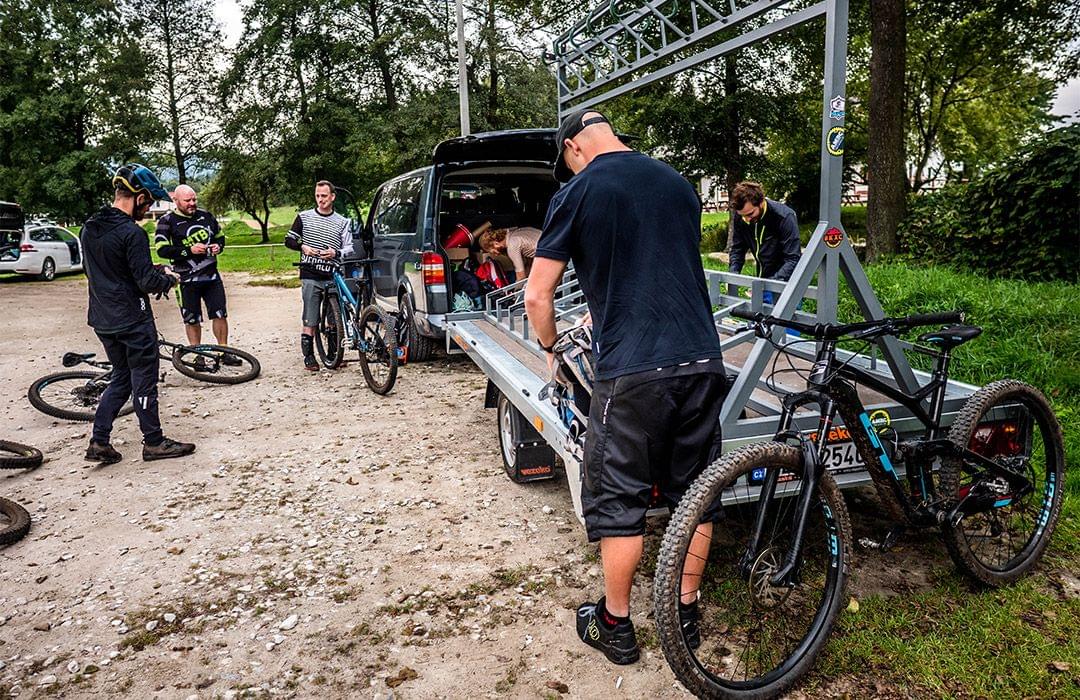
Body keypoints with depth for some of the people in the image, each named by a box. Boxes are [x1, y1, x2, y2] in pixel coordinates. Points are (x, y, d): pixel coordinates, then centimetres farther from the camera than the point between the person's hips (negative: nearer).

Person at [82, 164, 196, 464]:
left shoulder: (88, 228, 7)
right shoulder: (132, 233, -19)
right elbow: (147, 282, -21)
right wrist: (170, 279, 0)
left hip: (102, 319, 8)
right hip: (133, 320, -8)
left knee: (121, 378, 18)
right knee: (144, 380, 4)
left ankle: (99, 441, 15)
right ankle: (154, 442, 15)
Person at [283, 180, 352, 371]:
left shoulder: (342, 222, 10)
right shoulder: (304, 217, 8)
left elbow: (349, 248, 9)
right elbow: (288, 240, 11)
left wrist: (335, 253, -11)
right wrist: (303, 247, -8)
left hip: (333, 277, 1)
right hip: (310, 276, -1)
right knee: (310, 320, -3)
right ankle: (308, 356, 4)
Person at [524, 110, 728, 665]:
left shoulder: (577, 193, -1)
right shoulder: (679, 183, 15)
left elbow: (537, 297, -1)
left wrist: (551, 351, 18)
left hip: (632, 370, -6)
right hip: (702, 361, 6)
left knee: (618, 499, 8)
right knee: (694, 491, 16)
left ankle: (615, 626, 21)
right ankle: (686, 613, 30)